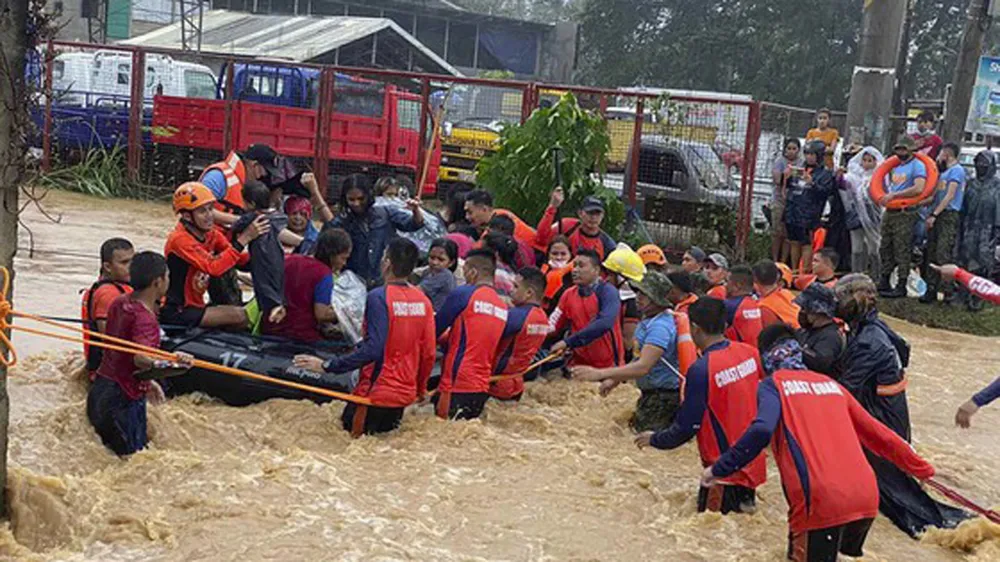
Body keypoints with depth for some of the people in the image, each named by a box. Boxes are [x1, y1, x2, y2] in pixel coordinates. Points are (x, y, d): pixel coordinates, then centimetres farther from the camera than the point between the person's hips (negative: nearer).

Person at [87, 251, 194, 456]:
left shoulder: (119, 303, 8)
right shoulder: (144, 318, -20)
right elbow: (140, 358, -38)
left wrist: (145, 382, 26)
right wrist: (169, 363, -58)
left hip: (100, 390, 9)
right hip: (123, 399, -9)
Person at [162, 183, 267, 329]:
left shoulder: (211, 234, 4)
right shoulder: (180, 239, -20)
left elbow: (243, 260, -3)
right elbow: (214, 268, -33)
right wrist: (245, 238, -35)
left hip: (195, 306, 8)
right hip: (176, 312, -8)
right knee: (239, 316, -21)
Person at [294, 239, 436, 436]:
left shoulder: (379, 297, -15)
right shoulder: (423, 300, 3)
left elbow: (373, 349, -23)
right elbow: (428, 353, 6)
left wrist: (327, 366, -20)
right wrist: (421, 388, 22)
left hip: (377, 393, -6)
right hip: (405, 394, 6)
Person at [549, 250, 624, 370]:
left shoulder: (608, 292, -11)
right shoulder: (569, 294, 5)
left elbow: (604, 324, -27)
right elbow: (551, 326, 6)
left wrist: (568, 342, -30)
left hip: (608, 366, -4)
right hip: (579, 364, 4)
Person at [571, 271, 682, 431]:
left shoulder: (660, 326, -24)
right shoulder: (648, 321, 10)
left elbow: (643, 367, -34)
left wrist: (600, 374, -38)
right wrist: (615, 379, 12)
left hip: (663, 396, -11)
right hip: (650, 393, 11)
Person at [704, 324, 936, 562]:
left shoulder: (773, 384, 5)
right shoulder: (829, 383, 22)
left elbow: (761, 430, -14)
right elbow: (876, 432, 26)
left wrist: (720, 468, -7)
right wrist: (920, 468, 37)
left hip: (821, 503, -6)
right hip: (867, 499, 6)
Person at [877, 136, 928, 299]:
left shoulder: (917, 166, -6)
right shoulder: (896, 167, 19)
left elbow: (918, 188, -21)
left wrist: (894, 195, -20)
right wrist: (883, 197, 10)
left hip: (905, 213, -9)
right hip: (890, 211, 9)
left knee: (902, 250, -7)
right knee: (886, 248, 11)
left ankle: (901, 286, -4)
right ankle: (884, 283, 19)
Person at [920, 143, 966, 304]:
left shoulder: (957, 170, -7)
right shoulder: (945, 172, 22)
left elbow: (950, 196, -14)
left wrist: (934, 215, -17)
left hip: (948, 216, -9)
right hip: (937, 216, 9)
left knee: (943, 254, -15)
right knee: (932, 253, 6)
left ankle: (948, 290, -14)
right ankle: (931, 290, 8)